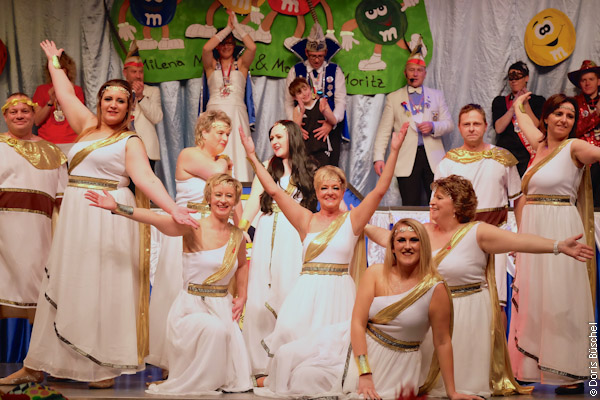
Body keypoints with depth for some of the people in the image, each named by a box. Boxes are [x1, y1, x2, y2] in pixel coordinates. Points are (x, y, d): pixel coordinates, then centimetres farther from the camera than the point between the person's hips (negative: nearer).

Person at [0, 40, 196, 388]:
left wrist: (173, 209, -26)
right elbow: (66, 93, 26)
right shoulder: (87, 126, 15)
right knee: (63, 286, 7)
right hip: (76, 215, 6)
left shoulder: (130, 142, -1)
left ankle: (105, 366, 2)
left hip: (109, 217, -5)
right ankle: (36, 365, 11)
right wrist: (54, 61, 37)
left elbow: (147, 179, -12)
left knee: (104, 287, -4)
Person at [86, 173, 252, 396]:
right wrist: (117, 208, -35)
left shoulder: (238, 237, 5)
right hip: (191, 307, -4)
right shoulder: (193, 228, -10)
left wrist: (242, 297, 14)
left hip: (223, 307, 4)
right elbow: (155, 219, -23)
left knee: (237, 379, -10)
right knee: (215, 328, -36)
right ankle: (197, 383, -9)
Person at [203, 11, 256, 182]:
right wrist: (228, 28, 0)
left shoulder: (241, 64, 15)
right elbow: (206, 48, -6)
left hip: (237, 114, 0)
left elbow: (252, 47, -3)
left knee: (238, 153, -8)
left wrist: (237, 26, 2)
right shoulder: (211, 64, 14)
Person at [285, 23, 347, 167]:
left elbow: (340, 101, 0)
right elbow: (289, 103, 6)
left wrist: (331, 123, -16)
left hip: (330, 128, 0)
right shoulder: (295, 71, 8)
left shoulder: (335, 71, 8)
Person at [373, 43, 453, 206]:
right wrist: (378, 157, -3)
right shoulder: (393, 98, 11)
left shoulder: (437, 95, 16)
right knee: (411, 207, -4)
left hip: (433, 158, 2)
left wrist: (433, 126, -9)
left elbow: (448, 124, 13)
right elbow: (384, 130, 7)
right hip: (407, 160, -1)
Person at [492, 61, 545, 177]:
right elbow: (498, 128, -3)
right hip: (505, 153, 1)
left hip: (528, 155, 0)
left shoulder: (538, 101, 11)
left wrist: (525, 104, -6)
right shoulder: (499, 101, 13)